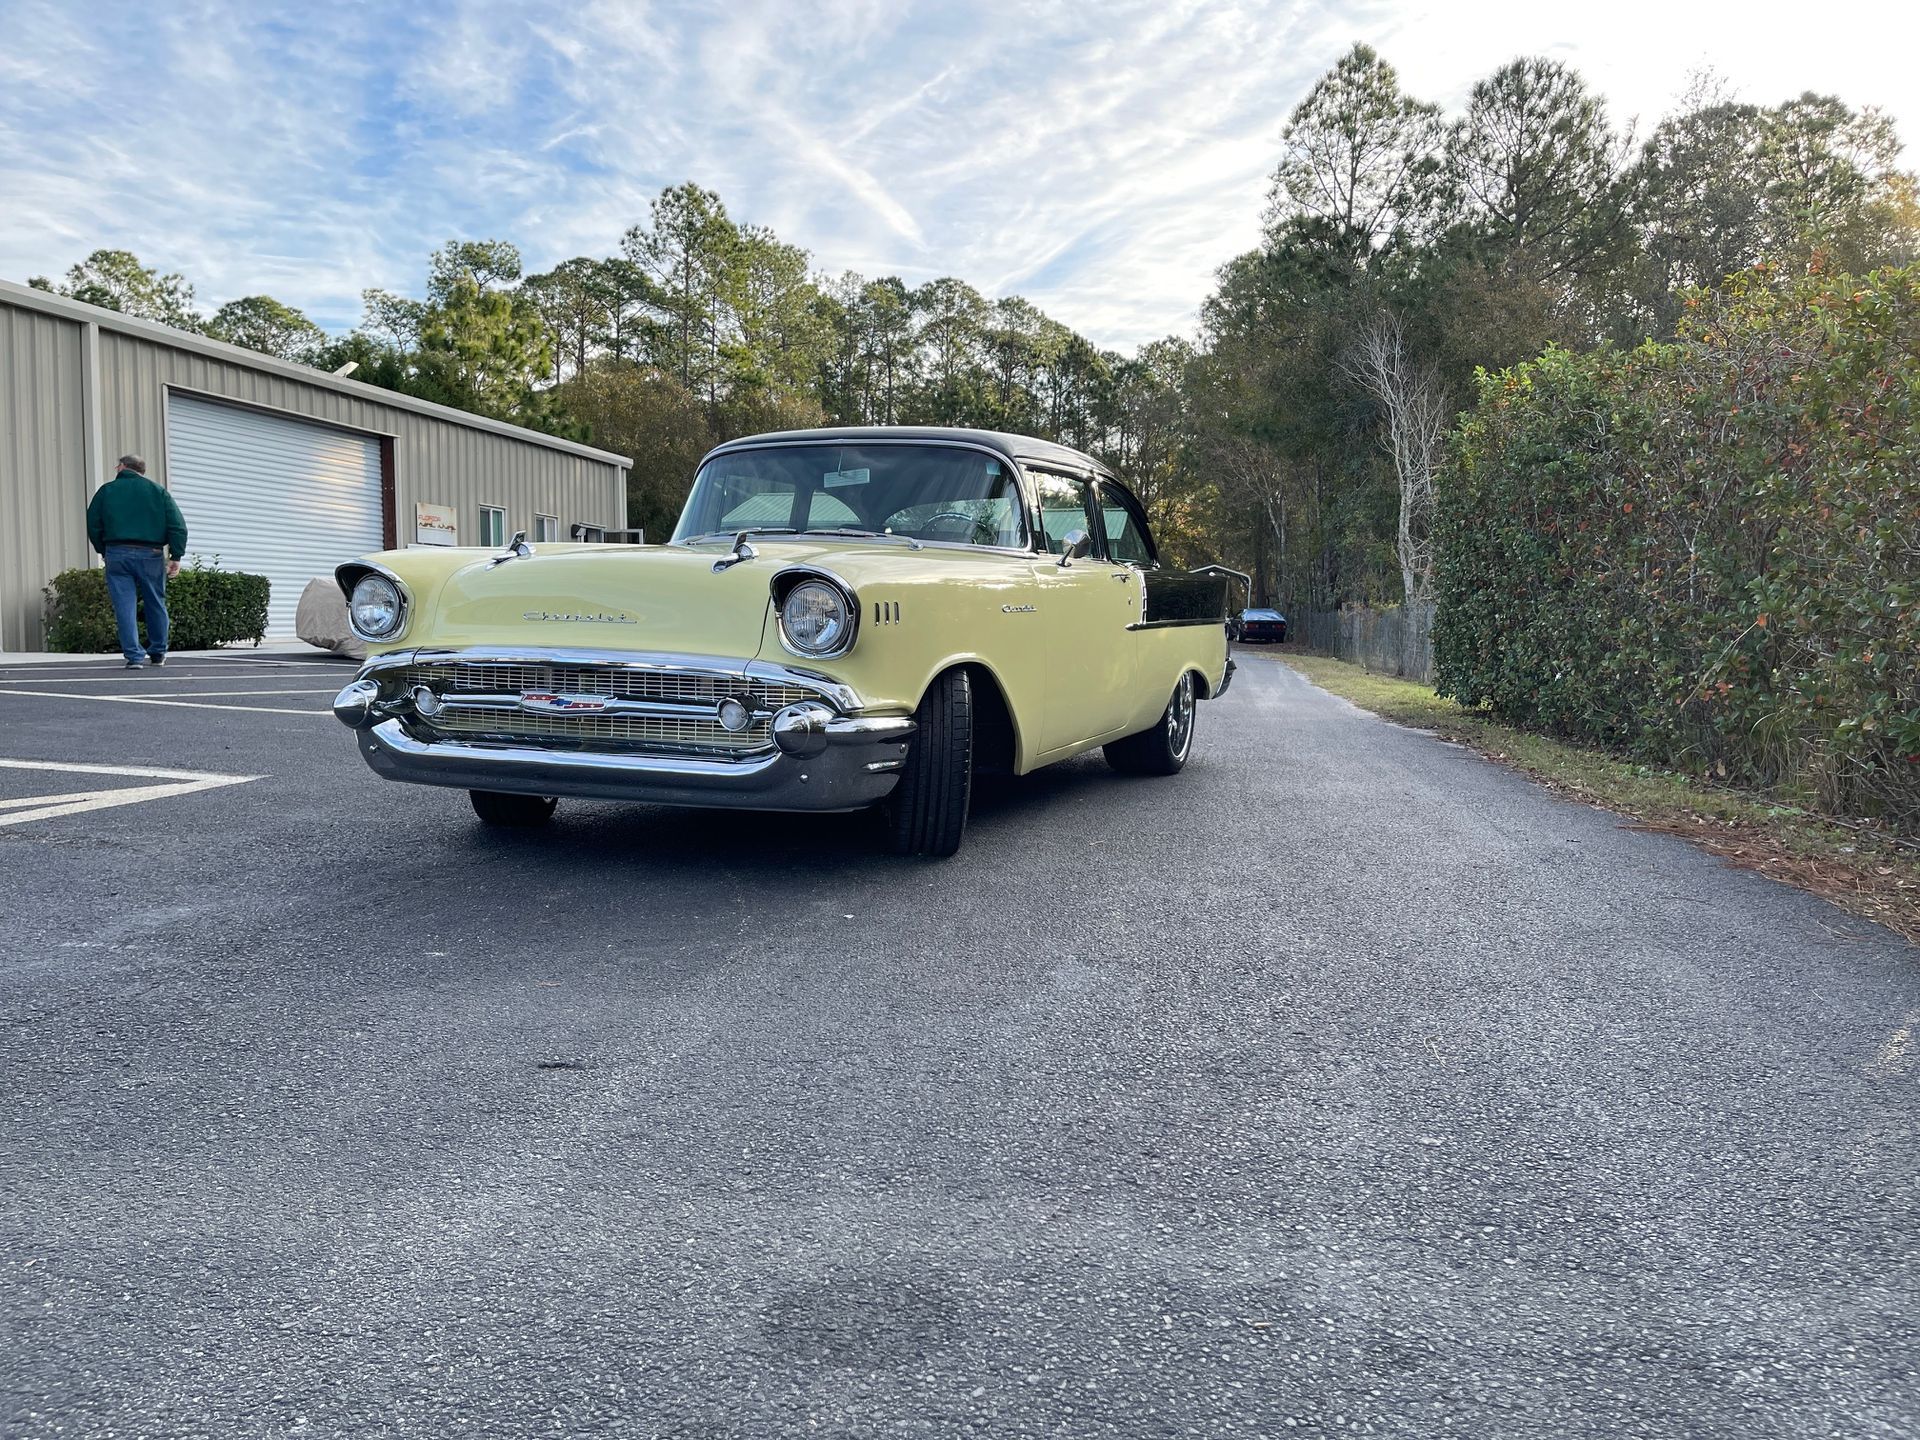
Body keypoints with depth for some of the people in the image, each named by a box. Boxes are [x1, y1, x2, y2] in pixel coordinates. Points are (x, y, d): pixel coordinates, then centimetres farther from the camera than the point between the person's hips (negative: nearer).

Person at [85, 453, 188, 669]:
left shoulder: (106, 490, 9)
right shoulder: (157, 491, 8)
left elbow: (93, 525, 9)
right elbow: (178, 526, -1)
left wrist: (103, 551, 22)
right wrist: (176, 556, 0)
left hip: (117, 554, 0)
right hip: (150, 555, 0)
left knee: (124, 607, -1)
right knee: (156, 604, 13)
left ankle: (134, 655, -8)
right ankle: (158, 653, 21)